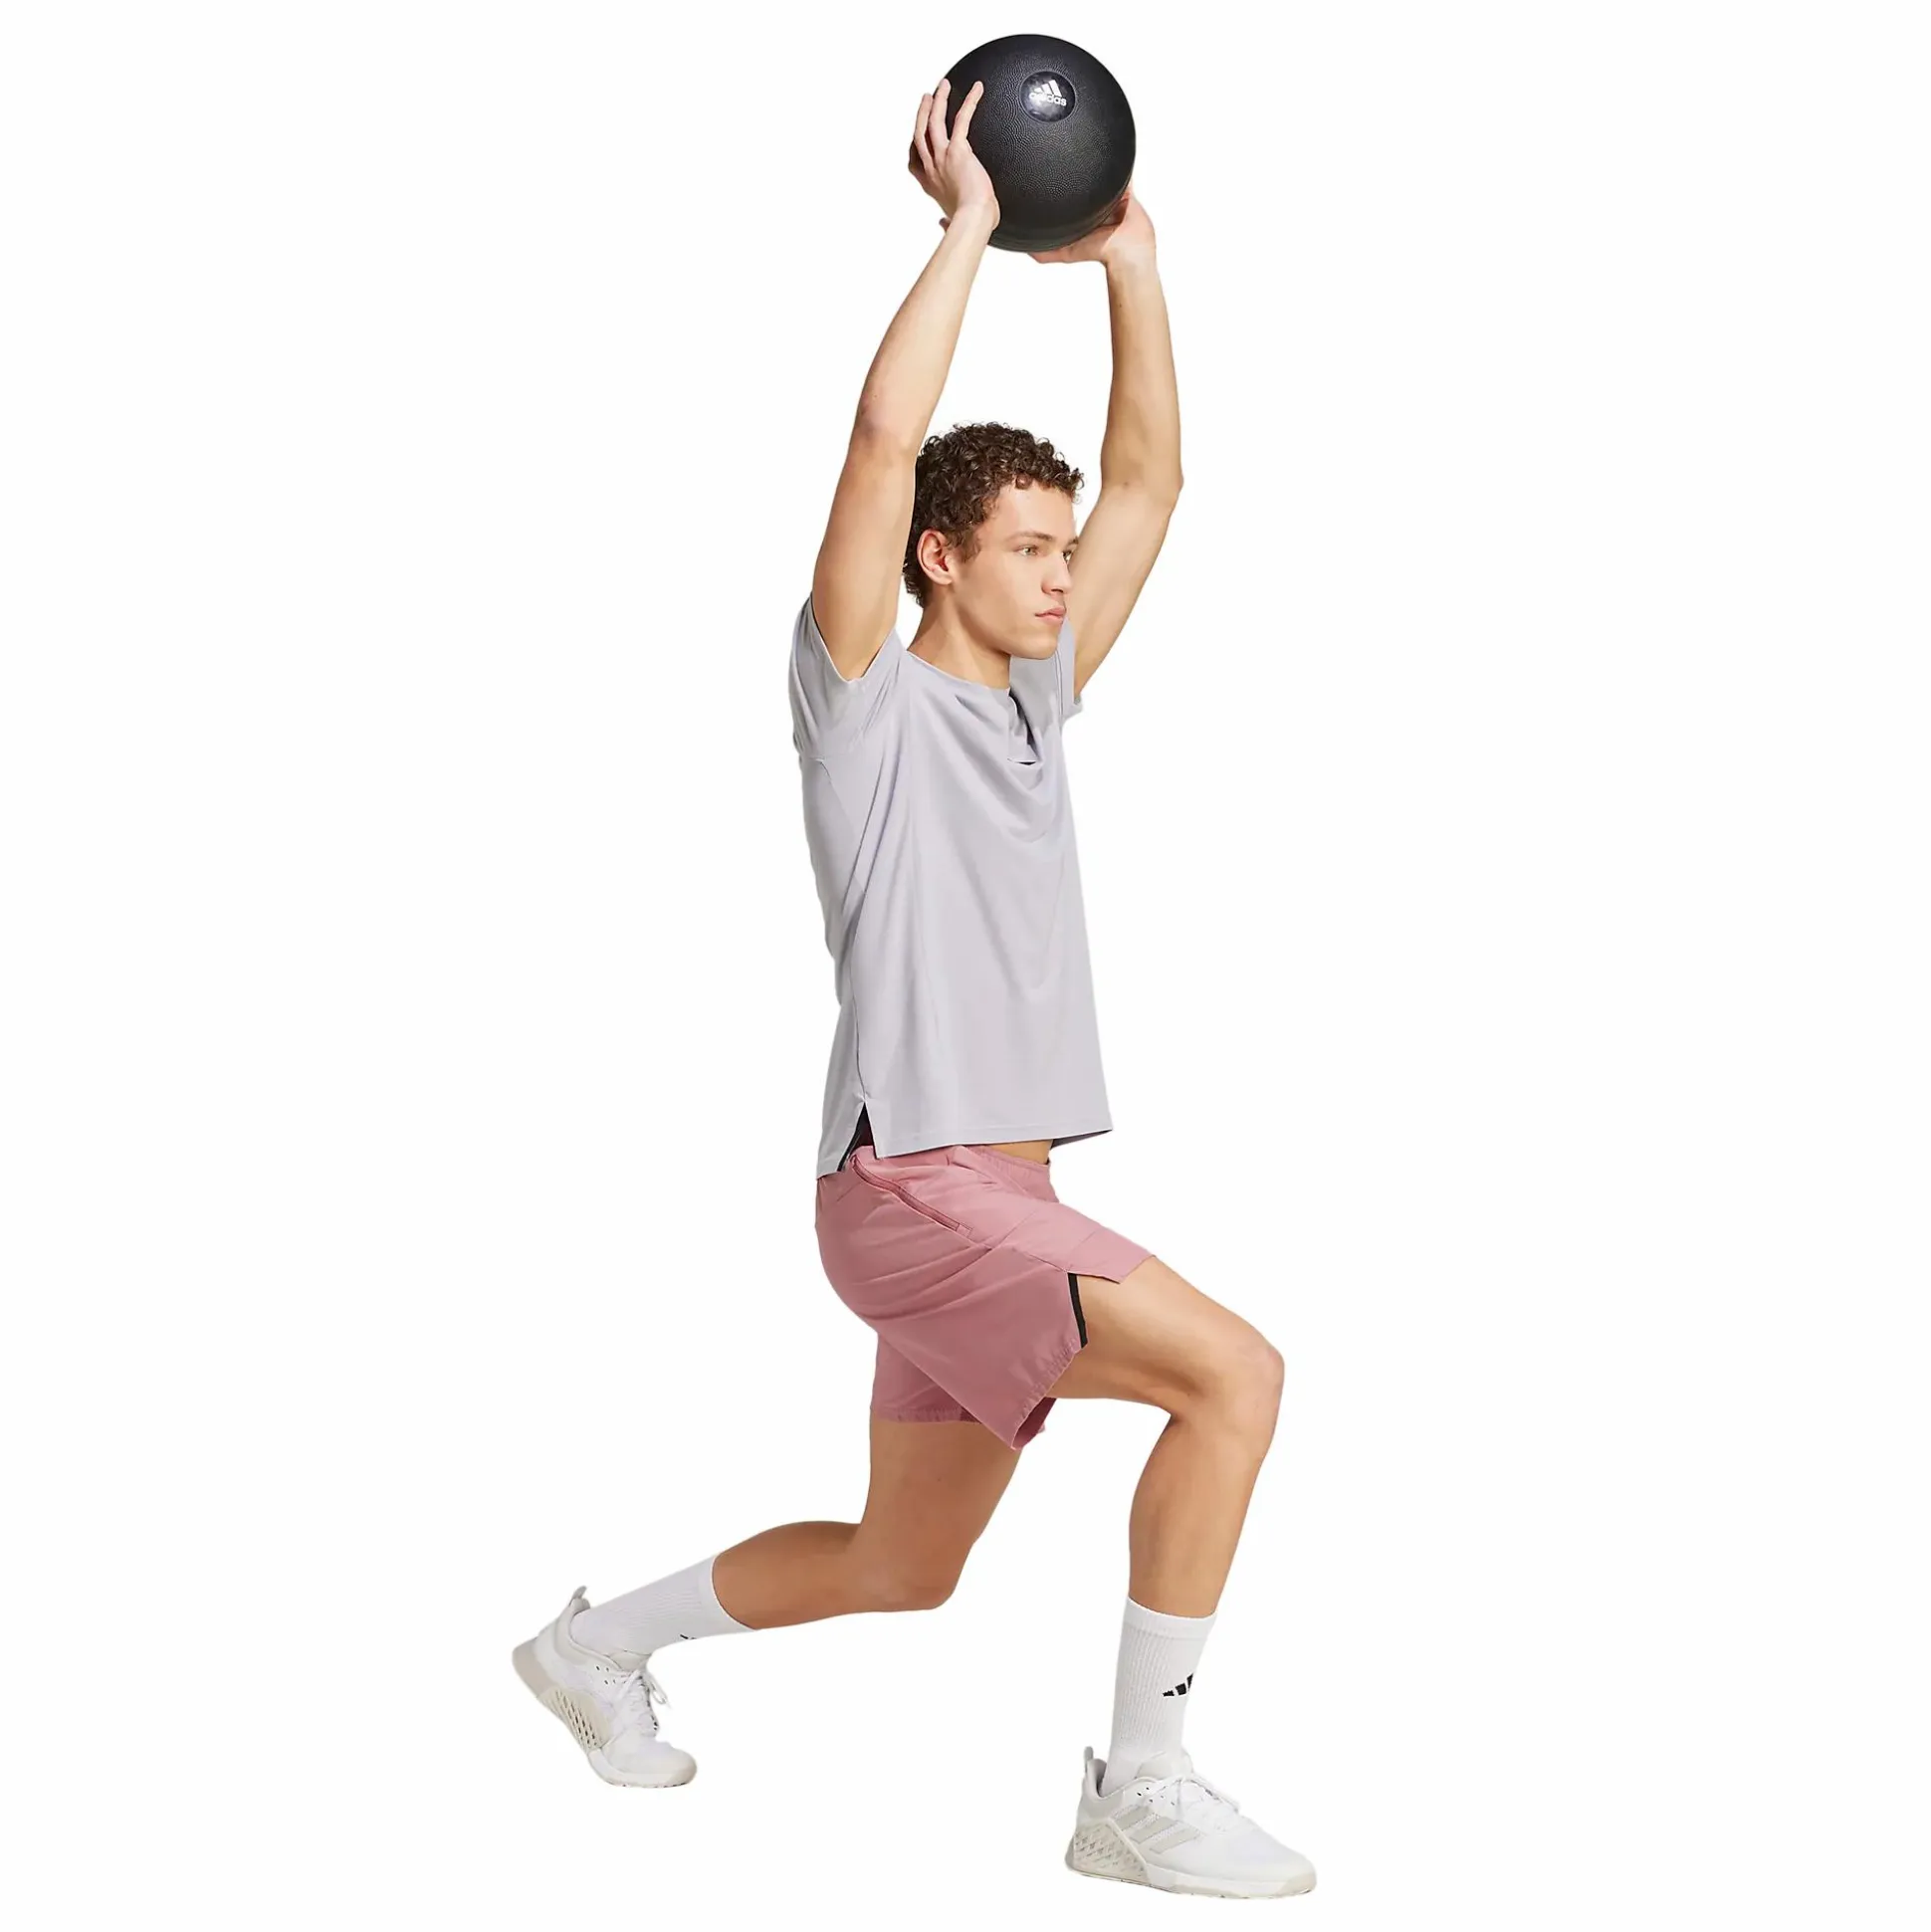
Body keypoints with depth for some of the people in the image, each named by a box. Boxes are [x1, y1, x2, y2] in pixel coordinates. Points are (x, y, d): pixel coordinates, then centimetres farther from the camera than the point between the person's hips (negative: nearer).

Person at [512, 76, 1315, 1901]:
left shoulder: (1029, 697, 15)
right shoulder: (868, 698, -5)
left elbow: (1150, 480, 19)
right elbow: (885, 436, -18)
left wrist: (1126, 262, 14)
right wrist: (967, 220, -10)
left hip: (995, 1194, 9)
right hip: (913, 1186, -9)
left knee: (901, 1566, 17)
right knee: (1232, 1370, -21)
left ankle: (600, 1645, 37)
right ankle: (1140, 1790, -13)